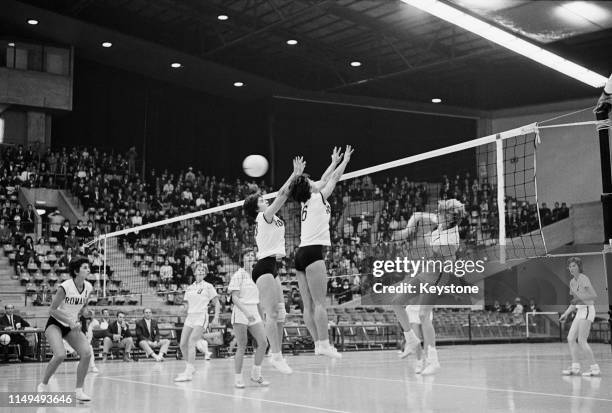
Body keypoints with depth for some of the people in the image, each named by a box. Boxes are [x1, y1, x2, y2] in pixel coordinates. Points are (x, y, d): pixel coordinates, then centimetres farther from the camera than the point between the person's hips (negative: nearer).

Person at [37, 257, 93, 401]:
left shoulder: (88, 287, -5)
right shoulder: (65, 287, -22)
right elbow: (52, 310, -17)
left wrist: (78, 322, 2)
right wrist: (70, 322, -24)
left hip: (72, 326, 6)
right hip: (55, 324, -5)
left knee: (87, 353, -15)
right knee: (60, 354, -27)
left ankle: (79, 390, -3)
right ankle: (43, 385, -1)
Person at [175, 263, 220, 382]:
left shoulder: (208, 286, 1)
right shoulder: (189, 288, 15)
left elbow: (217, 303, 2)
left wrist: (216, 317, -8)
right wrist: (188, 315, 15)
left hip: (201, 317, -6)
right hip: (189, 317, 6)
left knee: (191, 343, -17)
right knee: (183, 344, 0)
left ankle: (188, 373, -17)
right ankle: (190, 368, 19)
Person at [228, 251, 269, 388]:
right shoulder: (239, 275, -6)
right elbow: (234, 297, -13)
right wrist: (246, 312, -24)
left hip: (254, 313, 6)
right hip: (240, 314, -6)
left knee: (263, 343, -4)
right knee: (242, 347, -5)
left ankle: (256, 375, 10)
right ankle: (238, 378, 7)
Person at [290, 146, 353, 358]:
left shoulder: (307, 202, 18)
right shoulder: (318, 198, -1)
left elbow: (323, 181, 32)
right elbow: (334, 179, 10)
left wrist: (334, 162, 43)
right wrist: (345, 161, 25)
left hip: (301, 253, 8)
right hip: (313, 253, -8)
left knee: (308, 305, 2)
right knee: (319, 303, -12)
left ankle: (318, 343, 3)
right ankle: (324, 344, -16)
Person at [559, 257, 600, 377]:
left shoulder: (584, 279, -11)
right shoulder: (572, 282, 15)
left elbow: (594, 295, -19)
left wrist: (579, 298, -26)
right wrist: (566, 314, 19)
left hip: (587, 309, -9)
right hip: (579, 311, 9)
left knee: (582, 341, -13)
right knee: (571, 339, 4)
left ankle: (595, 368, -9)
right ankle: (575, 367, 7)